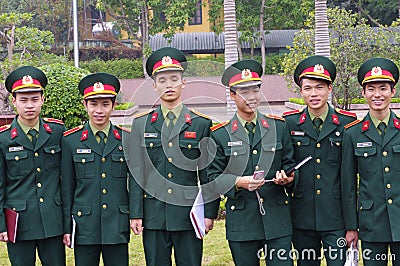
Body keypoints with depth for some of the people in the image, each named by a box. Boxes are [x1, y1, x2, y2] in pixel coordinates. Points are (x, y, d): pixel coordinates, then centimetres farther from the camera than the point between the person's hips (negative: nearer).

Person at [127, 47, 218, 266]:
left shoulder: (201, 124, 5)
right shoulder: (141, 124, 7)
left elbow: (208, 174, 4)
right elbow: (136, 173, 4)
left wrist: (209, 213, -1)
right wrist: (136, 214, 0)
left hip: (189, 215, -1)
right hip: (153, 216, 1)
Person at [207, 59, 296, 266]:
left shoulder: (278, 126, 9)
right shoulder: (220, 135, 3)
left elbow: (290, 163, 15)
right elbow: (213, 178, 0)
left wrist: (286, 177, -8)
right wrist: (238, 182, -18)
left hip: (277, 219, 1)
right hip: (241, 222, -1)